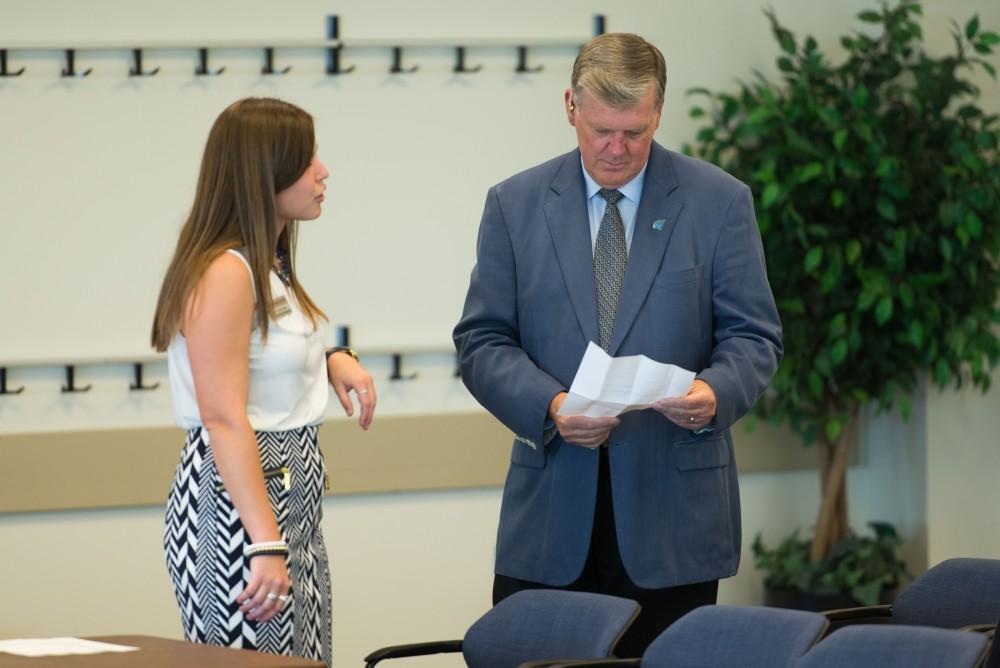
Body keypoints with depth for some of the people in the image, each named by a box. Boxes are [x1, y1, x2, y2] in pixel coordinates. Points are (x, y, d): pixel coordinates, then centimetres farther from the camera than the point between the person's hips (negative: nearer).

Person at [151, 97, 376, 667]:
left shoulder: (270, 266, 13)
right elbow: (224, 420, -22)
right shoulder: (224, 272, -15)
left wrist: (333, 359, 9)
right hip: (238, 504, -10)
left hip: (292, 499, 10)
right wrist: (266, 547, -27)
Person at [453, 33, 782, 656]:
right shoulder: (516, 205, 6)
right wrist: (549, 406, -15)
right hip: (551, 505, 1)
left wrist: (715, 394, -19)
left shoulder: (720, 201, 3)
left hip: (673, 509, -1)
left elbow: (754, 335, 3)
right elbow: (482, 341, 4)